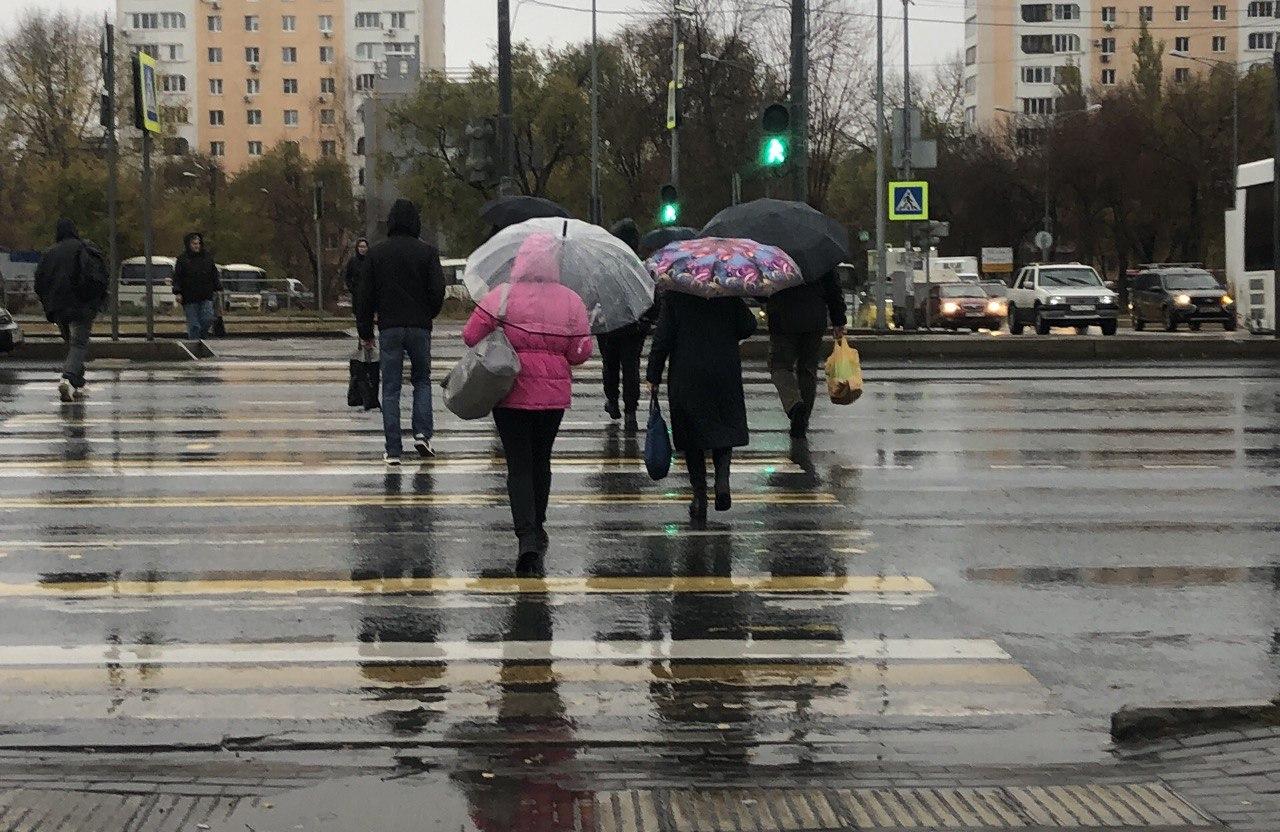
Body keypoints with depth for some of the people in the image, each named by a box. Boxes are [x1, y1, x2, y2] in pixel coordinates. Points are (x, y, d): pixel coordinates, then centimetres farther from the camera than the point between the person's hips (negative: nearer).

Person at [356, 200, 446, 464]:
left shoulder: (375, 253, 1)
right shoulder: (427, 252, -3)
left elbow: (364, 295, 2)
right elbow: (437, 290, -6)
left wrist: (365, 332, 10)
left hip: (389, 327, 0)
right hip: (420, 328, 0)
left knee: (390, 389, 4)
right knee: (422, 380, 18)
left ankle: (393, 450, 0)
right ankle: (422, 433, 0)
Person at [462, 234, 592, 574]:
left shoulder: (502, 297, -11)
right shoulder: (571, 301, -3)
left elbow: (471, 336, -12)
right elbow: (581, 353, -3)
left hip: (512, 394, -3)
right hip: (554, 394, 3)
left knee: (519, 466, -1)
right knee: (541, 460, 21)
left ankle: (528, 537, -17)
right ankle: (536, 529, 34)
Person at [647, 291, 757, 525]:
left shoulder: (673, 295, -9)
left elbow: (662, 337, -9)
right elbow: (748, 325, -1)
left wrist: (654, 376, -2)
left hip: (687, 376, -1)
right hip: (725, 373, 1)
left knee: (692, 435, 9)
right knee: (724, 428, 17)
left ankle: (700, 499, 8)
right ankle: (722, 480, -7)